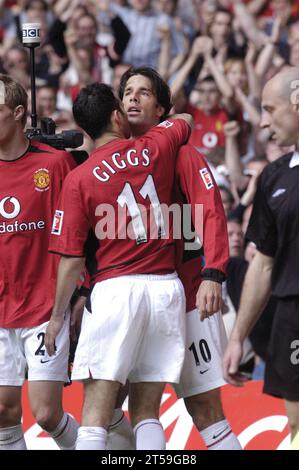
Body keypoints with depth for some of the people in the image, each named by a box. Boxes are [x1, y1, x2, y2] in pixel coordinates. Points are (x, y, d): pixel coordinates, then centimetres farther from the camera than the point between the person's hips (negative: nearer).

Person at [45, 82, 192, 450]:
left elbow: (72, 261, -4)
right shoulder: (155, 148, 4)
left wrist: (57, 315, 8)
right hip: (166, 288, 4)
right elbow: (186, 120, 29)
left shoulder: (78, 179, -4)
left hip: (116, 291, -4)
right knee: (146, 412, 10)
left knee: (95, 411, -5)